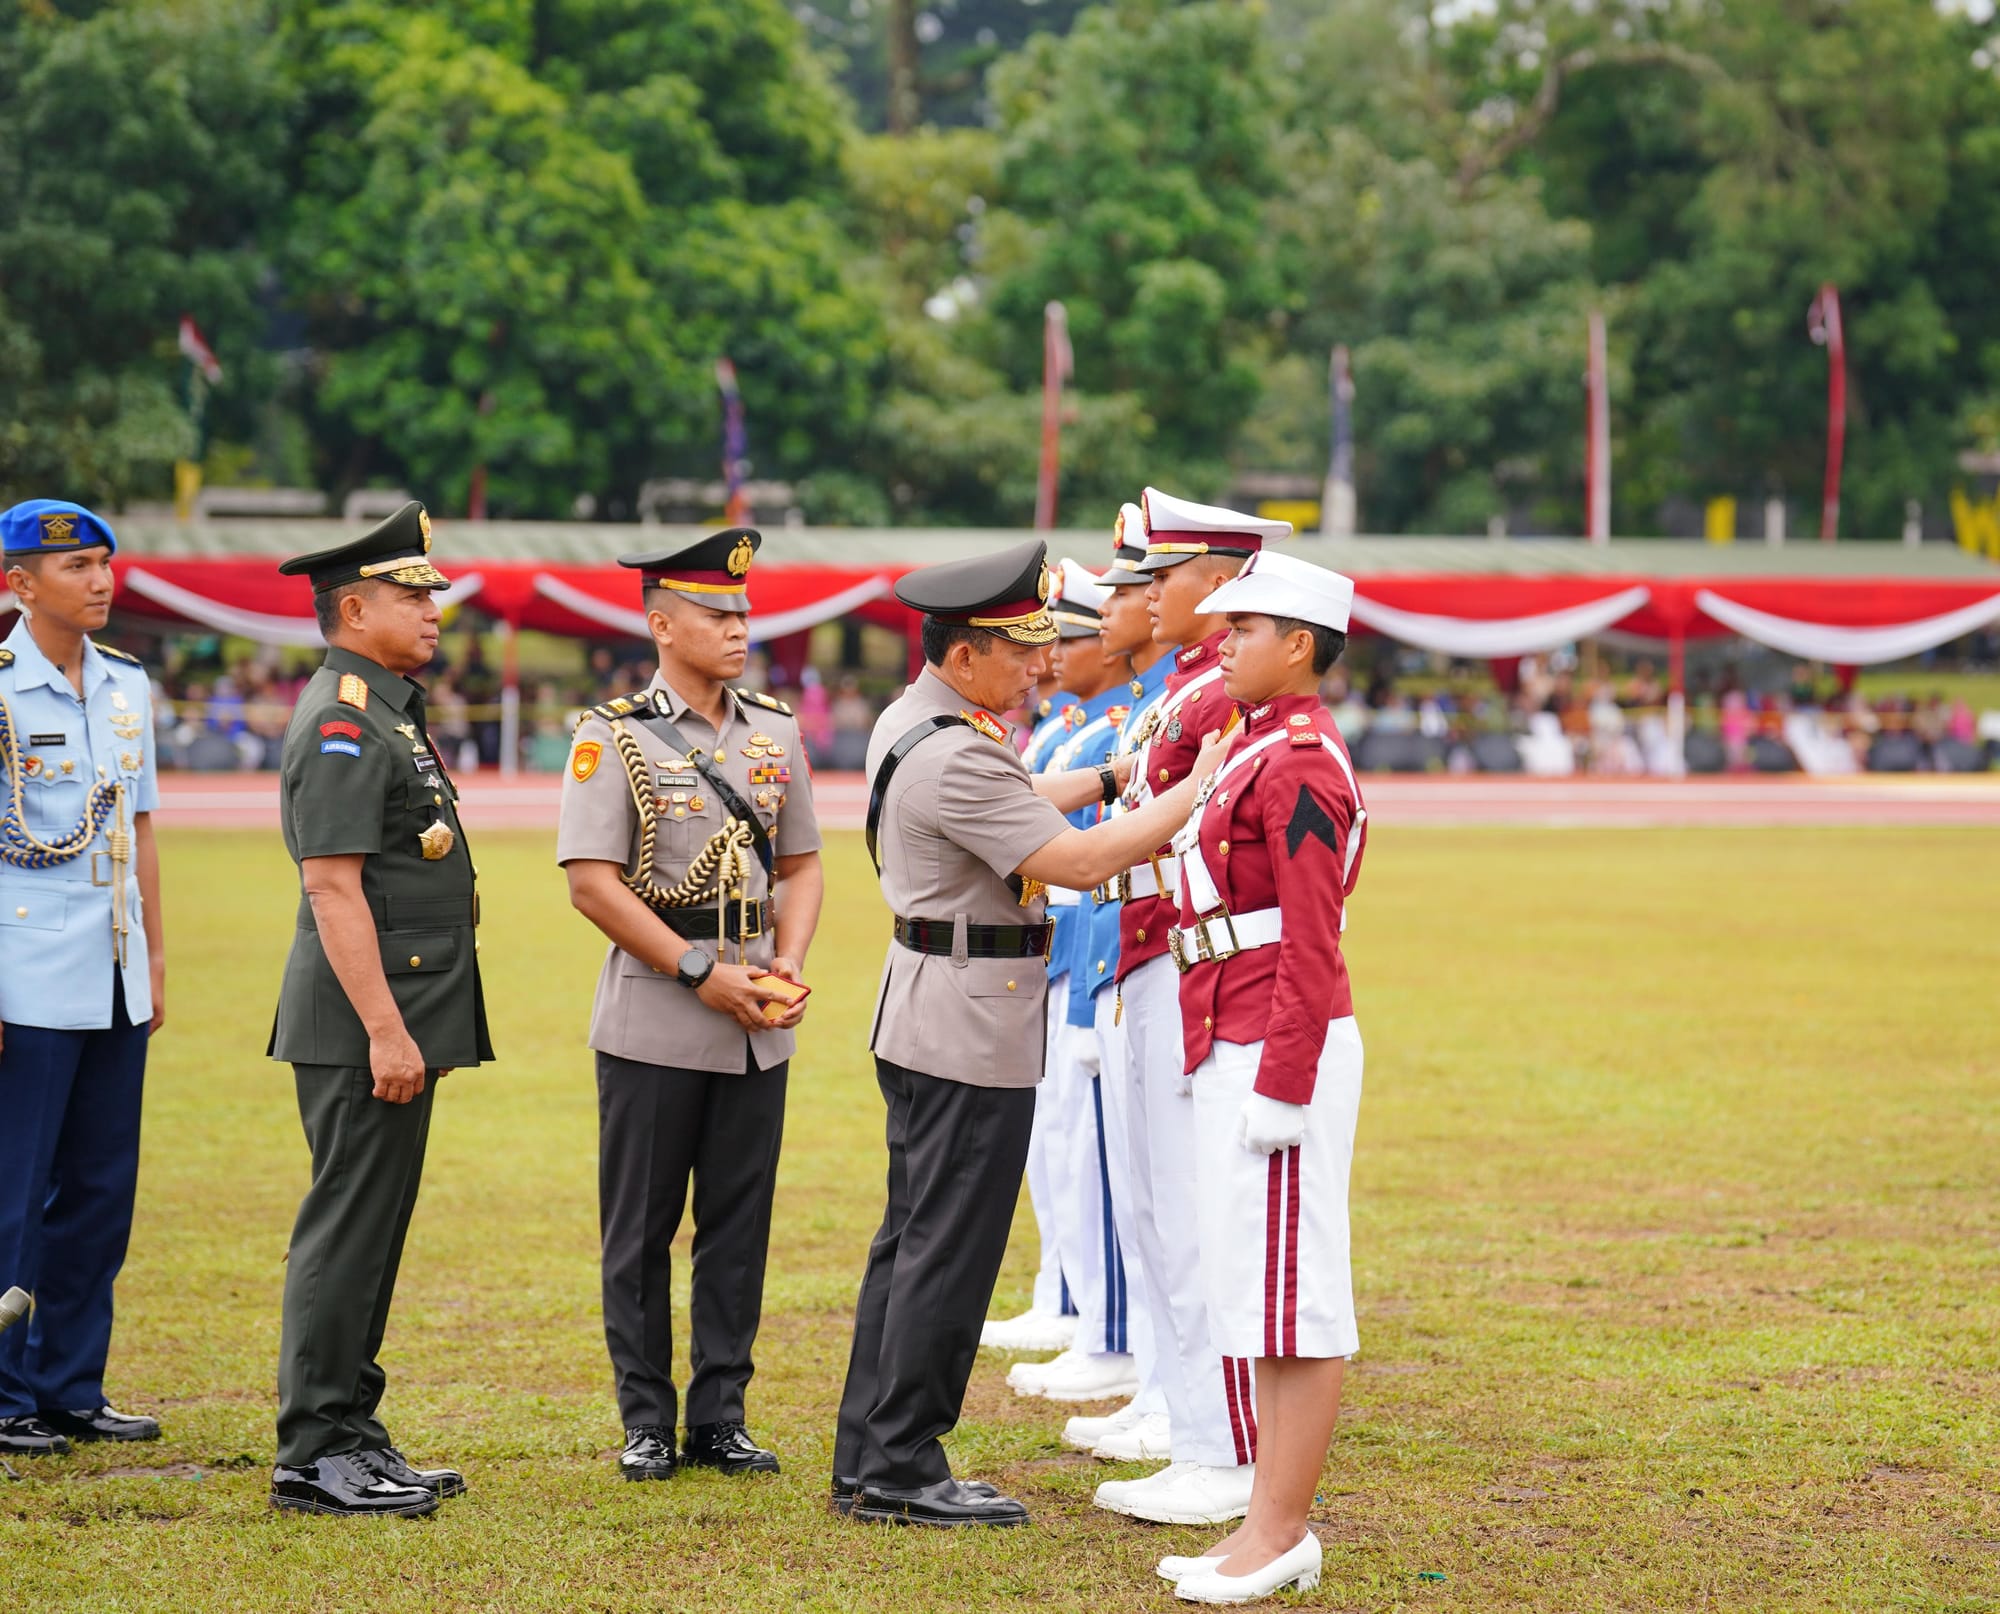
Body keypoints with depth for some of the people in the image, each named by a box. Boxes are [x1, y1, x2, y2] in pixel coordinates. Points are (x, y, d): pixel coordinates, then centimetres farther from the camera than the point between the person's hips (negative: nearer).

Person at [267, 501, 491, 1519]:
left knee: (372, 1230, 13)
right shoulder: (342, 724, -15)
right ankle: (313, 1455, -2)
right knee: (347, 1229, -6)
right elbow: (333, 888, -21)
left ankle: (349, 1435, 19)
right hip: (366, 1023, -10)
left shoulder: (388, 711, 17)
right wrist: (385, 1030, -23)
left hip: (403, 1017, 10)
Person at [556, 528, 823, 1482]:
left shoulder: (774, 733, 10)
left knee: (740, 1224, 8)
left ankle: (721, 1416, 16)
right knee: (641, 1229, 3)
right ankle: (646, 1422, 12)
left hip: (757, 1028, 5)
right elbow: (593, 883, -11)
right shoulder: (614, 735, -6)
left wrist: (788, 968, -3)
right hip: (654, 1024, -4)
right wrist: (702, 974, -15)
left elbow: (800, 866, 15)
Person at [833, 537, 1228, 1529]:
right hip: (972, 1027, -11)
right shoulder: (955, 759, -22)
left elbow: (1012, 804, 26)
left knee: (910, 1240, 14)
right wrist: (1194, 792, -19)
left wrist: (1116, 776, 19)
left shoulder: (909, 721, 10)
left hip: (922, 1023, 11)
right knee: (950, 1251, -4)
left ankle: (867, 1462, 20)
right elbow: (1078, 863, -25)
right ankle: (900, 1472, 1)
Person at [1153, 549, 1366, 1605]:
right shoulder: (1258, 748, 16)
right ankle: (1273, 1524, 17)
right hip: (1236, 1047, 10)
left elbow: (1311, 945, -18)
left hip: (1283, 1054, -10)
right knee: (1254, 1291, 12)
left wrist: (1281, 1084, -19)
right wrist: (1221, 1060, 23)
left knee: (1292, 1293, -5)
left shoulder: (1298, 766, -15)